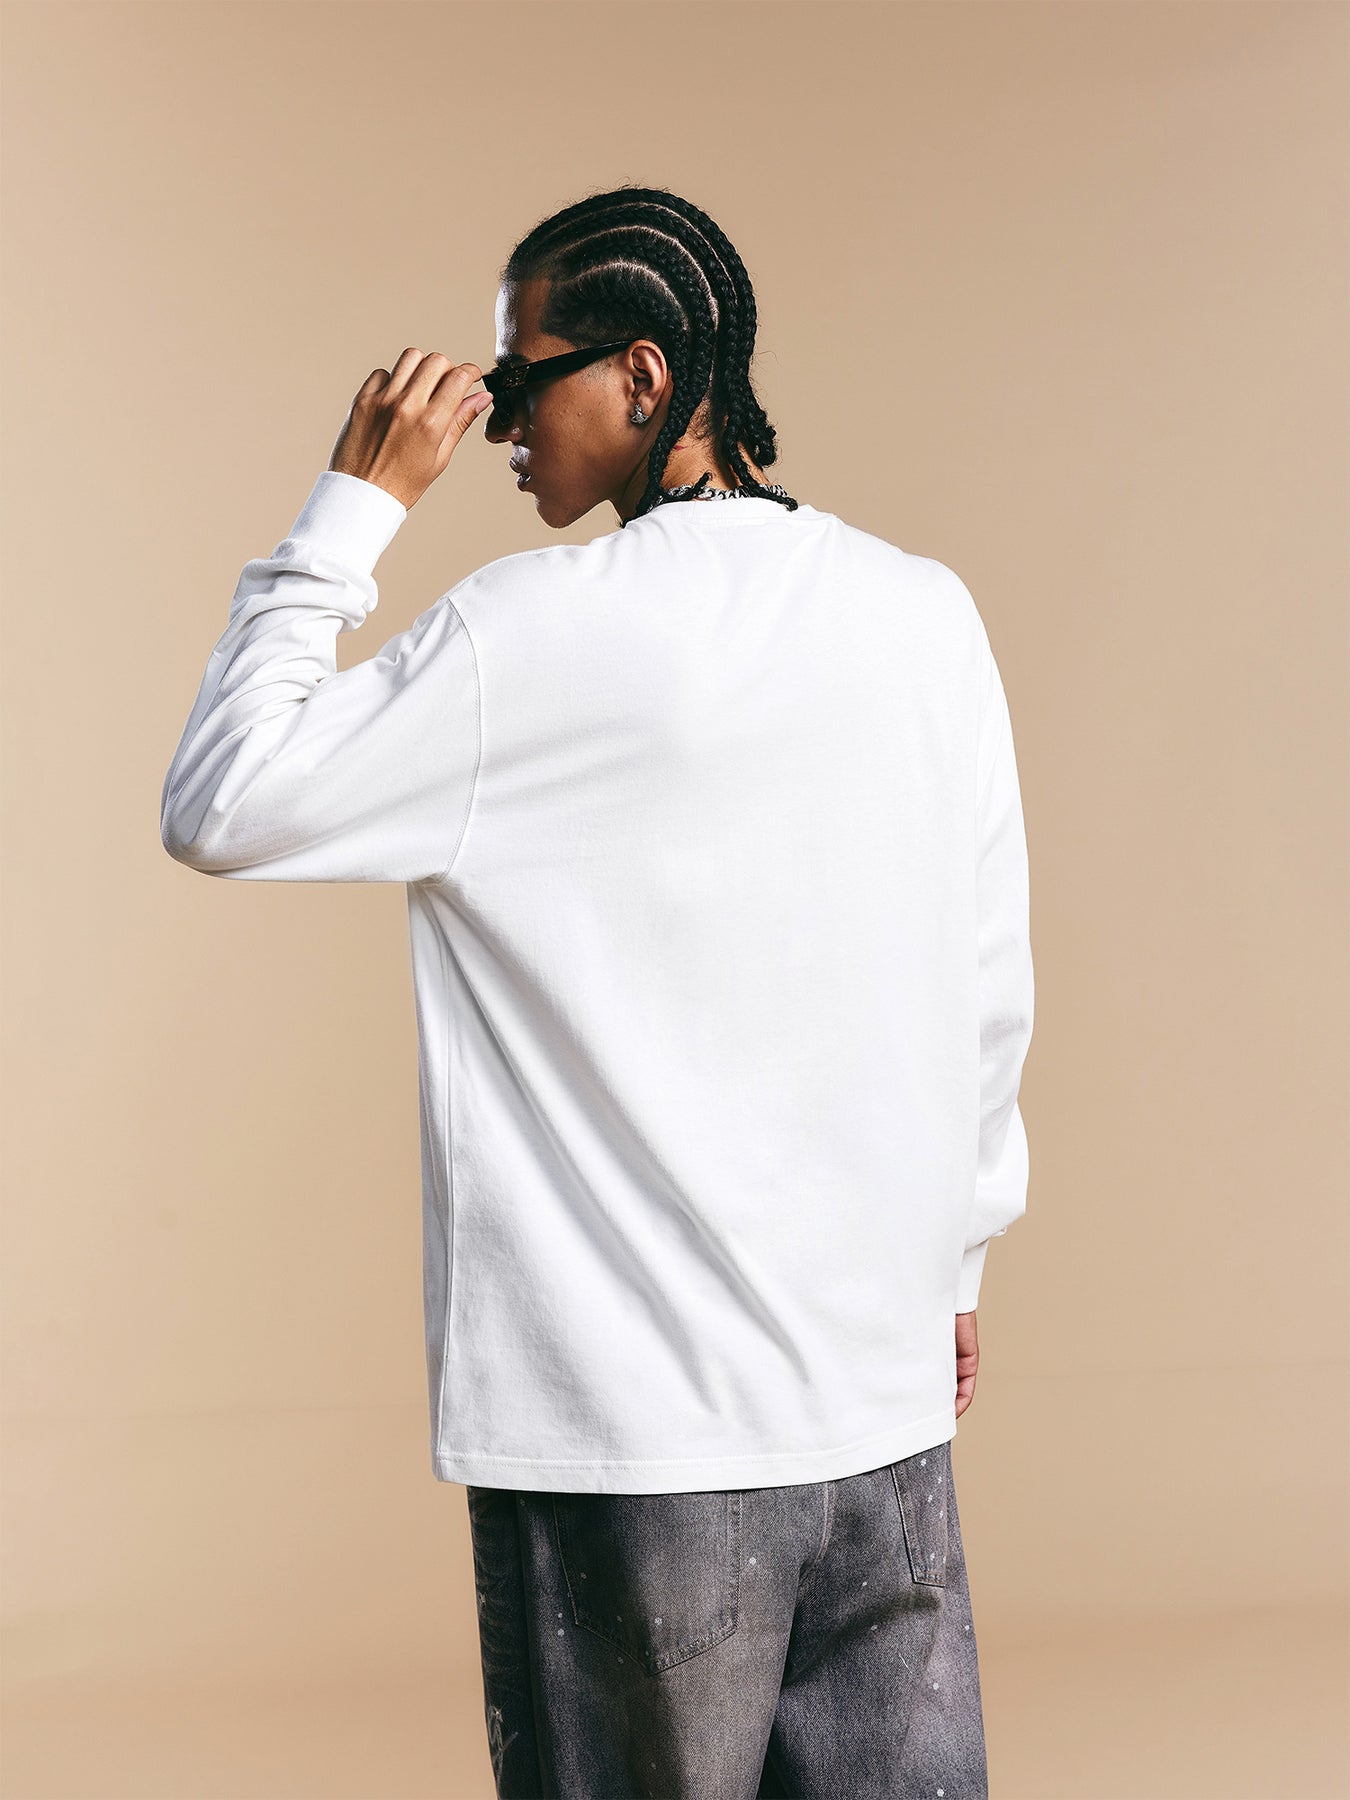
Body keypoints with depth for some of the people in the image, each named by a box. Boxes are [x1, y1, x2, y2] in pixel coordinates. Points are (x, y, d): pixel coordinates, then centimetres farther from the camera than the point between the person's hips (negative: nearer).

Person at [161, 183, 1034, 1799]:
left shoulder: (539, 635, -13)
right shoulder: (928, 616, 5)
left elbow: (219, 808, -5)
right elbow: (992, 985, 12)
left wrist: (353, 506, 0)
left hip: (637, 1428, -5)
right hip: (882, 1397, 5)